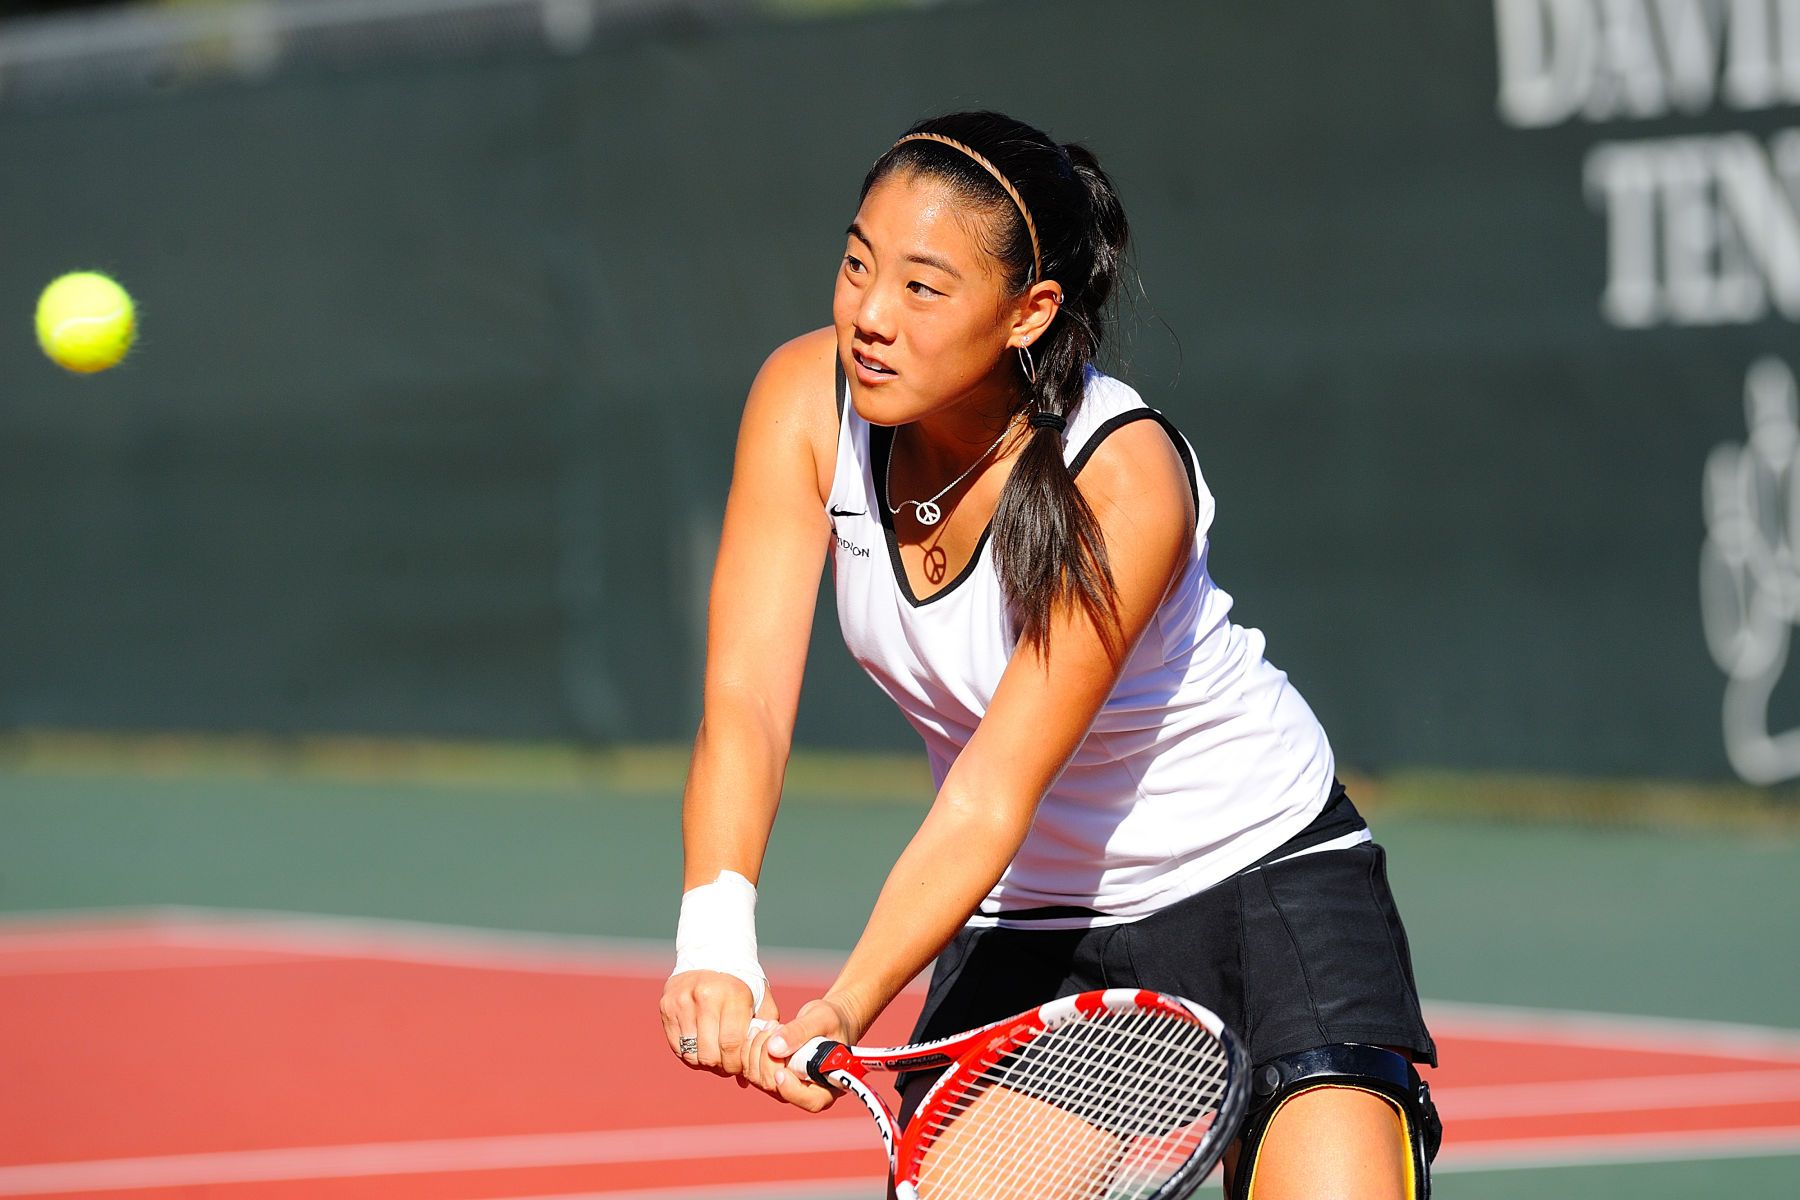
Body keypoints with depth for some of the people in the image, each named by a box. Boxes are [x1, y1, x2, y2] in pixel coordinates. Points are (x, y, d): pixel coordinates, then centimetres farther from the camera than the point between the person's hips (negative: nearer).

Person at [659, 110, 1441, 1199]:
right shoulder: (808, 400, -15)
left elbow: (993, 794, -31)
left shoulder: (1124, 483, -29)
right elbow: (745, 702, -23)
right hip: (1023, 914, 4)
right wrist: (715, 940, -40)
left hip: (1257, 873, -4)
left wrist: (845, 1011, -43)